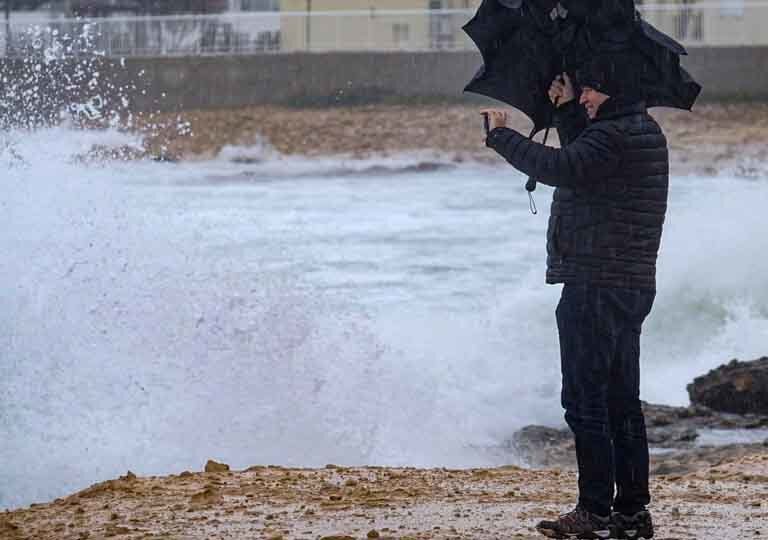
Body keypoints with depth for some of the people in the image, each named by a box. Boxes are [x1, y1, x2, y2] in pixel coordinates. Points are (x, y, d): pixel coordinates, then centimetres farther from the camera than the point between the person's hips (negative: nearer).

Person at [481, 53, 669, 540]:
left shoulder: (615, 135, -16)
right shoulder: (643, 131, 16)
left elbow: (560, 168, -28)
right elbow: (583, 162, 31)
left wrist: (501, 136, -17)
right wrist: (567, 112, 23)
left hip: (595, 288, -10)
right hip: (631, 285, 10)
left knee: (586, 401, -7)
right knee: (622, 402, 13)